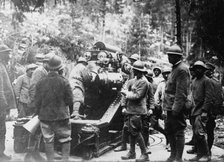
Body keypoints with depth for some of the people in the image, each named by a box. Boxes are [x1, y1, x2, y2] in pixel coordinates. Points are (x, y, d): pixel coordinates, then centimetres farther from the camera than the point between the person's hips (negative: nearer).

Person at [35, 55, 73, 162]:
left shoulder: (41, 83, -4)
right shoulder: (64, 82, -10)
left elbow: (37, 102, -1)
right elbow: (70, 100, -7)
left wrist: (39, 113, 15)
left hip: (45, 116, 2)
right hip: (61, 116, -2)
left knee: (48, 142, 9)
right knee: (66, 141, 10)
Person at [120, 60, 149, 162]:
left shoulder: (143, 82, -13)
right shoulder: (133, 81, 14)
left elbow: (137, 96, -18)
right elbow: (125, 91, 15)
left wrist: (127, 94, -7)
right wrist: (126, 92, -7)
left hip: (137, 111, -9)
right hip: (130, 110, 9)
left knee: (136, 132, -8)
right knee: (131, 131, 13)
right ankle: (132, 152, 23)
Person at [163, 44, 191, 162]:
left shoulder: (182, 69, -15)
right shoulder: (175, 68, 16)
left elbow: (181, 92, -21)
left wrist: (176, 108, -22)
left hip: (177, 108, -10)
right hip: (171, 107, 10)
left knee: (179, 132, -2)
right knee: (169, 130, 16)